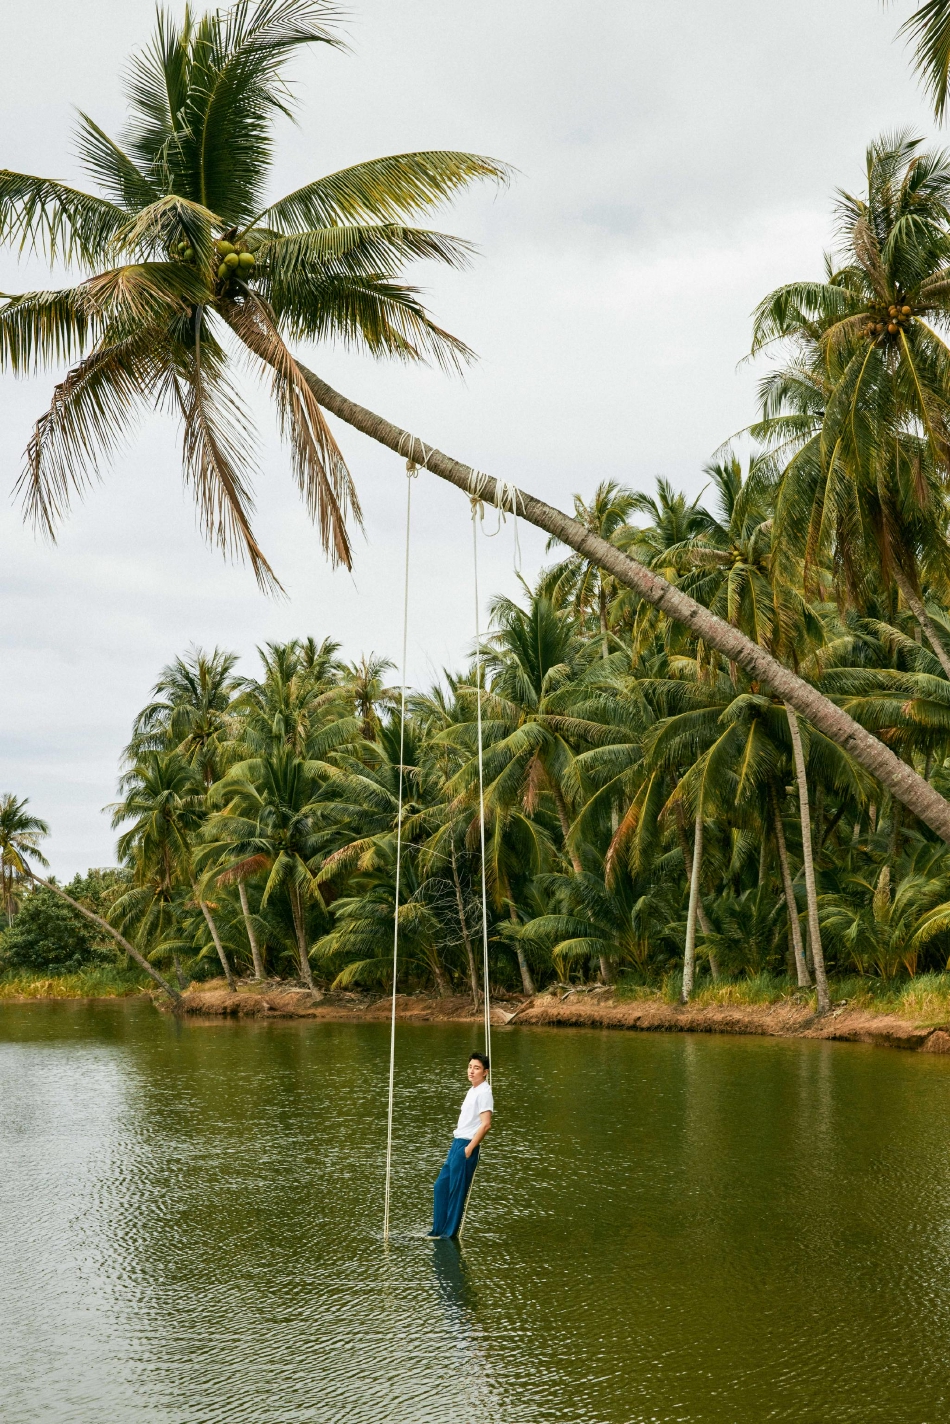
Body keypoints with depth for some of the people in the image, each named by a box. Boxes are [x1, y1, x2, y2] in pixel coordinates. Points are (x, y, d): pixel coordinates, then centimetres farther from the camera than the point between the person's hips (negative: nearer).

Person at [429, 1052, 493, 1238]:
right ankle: (439, 1230, 21)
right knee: (440, 1186, 13)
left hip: (466, 1146, -10)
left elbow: (486, 1125, -21)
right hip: (457, 1143, 10)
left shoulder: (484, 1093, -14)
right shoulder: (472, 1090, 15)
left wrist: (469, 1148, -19)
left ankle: (449, 1233, 5)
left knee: (456, 1191, -3)